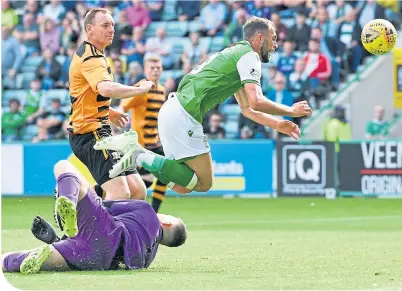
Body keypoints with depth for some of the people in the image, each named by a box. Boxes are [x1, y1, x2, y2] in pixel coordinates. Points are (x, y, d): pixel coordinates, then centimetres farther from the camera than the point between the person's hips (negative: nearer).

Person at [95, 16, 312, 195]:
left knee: (183, 186, 13)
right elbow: (256, 102, -18)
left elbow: (247, 109, 32)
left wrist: (278, 125, 24)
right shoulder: (249, 56, -5)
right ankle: (140, 157, -12)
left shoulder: (236, 54, 26)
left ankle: (133, 145, 3)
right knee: (203, 183, -5)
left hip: (173, 111, 10)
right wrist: (290, 111, -4)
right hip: (183, 116, -10)